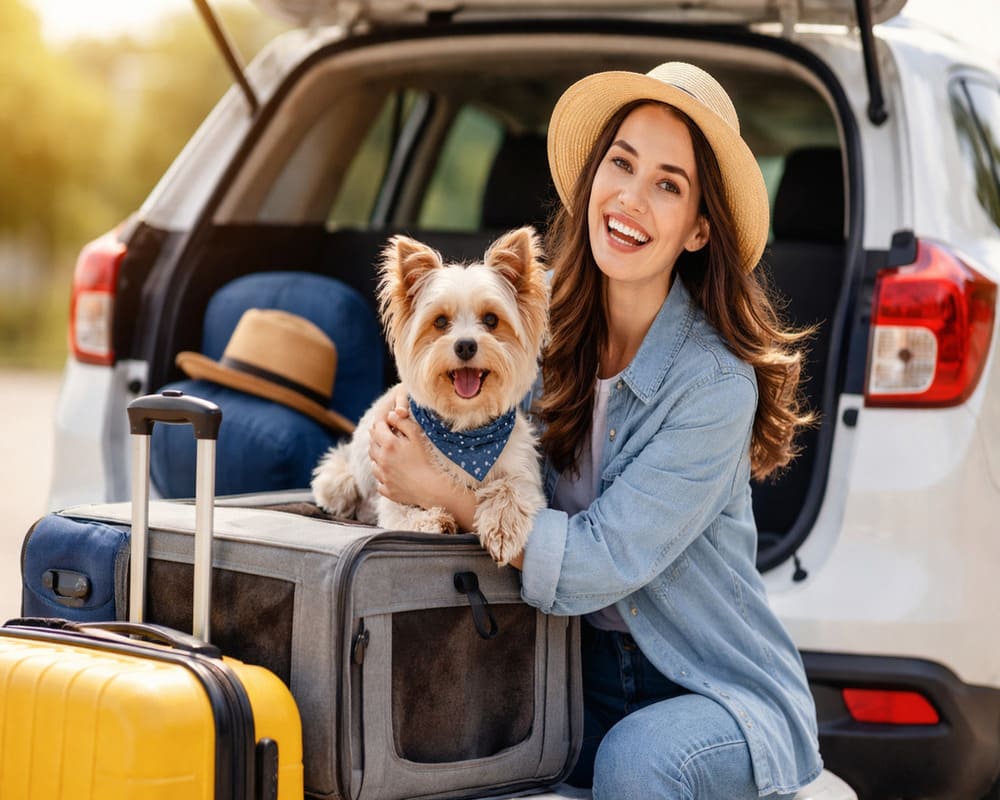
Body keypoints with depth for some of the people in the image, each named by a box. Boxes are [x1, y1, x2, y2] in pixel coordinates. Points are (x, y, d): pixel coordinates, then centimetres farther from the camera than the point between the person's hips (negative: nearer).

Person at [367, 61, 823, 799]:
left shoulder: (715, 383, -19)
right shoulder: (548, 331, -2)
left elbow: (597, 564, -22)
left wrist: (440, 488, -19)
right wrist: (416, 425, -9)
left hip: (724, 693, -4)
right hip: (590, 676, 4)